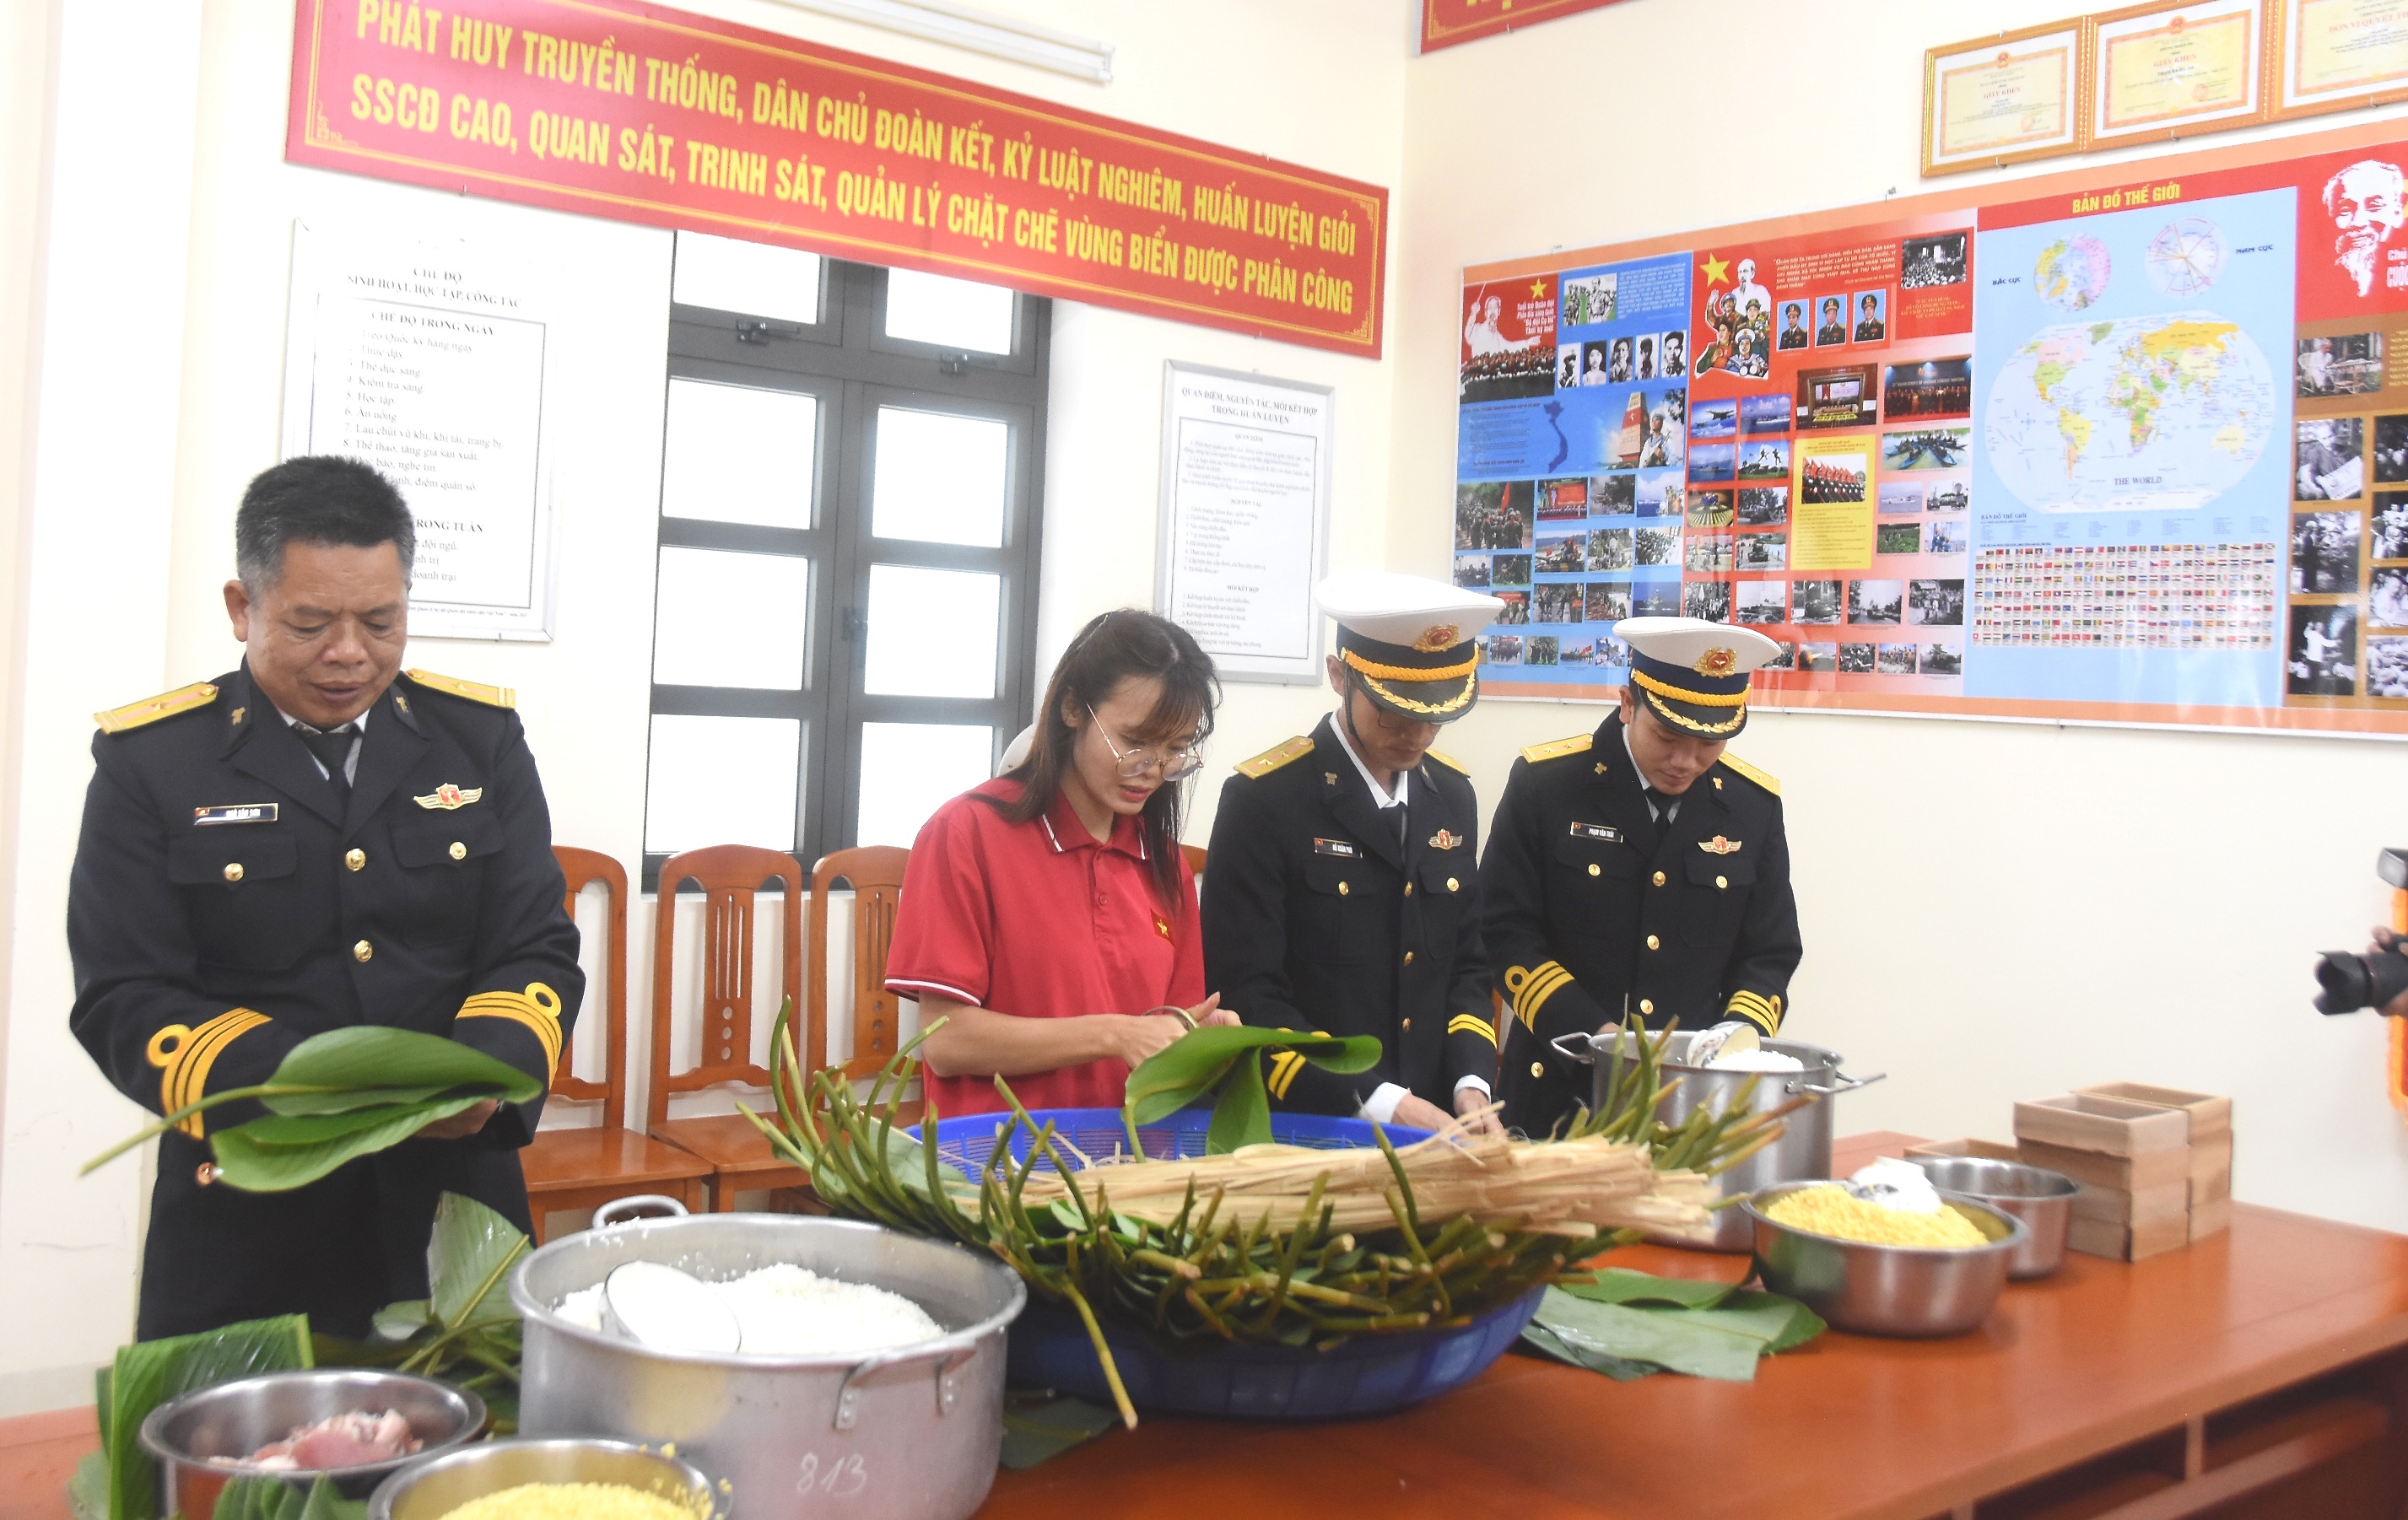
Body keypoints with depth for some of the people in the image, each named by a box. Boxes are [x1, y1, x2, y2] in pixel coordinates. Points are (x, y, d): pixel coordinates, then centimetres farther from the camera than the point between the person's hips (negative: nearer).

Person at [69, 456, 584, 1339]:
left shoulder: (481, 738, 4)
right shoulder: (151, 758, -3)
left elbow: (538, 953, 2)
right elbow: (123, 1001, -7)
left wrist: (487, 1072, -19)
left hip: (454, 1202, 2)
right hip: (242, 1229, -2)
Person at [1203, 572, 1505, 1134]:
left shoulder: (1452, 797, 5)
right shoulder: (1263, 799, -13)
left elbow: (1466, 965, 11)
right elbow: (1246, 994, -16)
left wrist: (1470, 1083, -5)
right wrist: (1378, 1103, -21)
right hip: (1295, 1130, -5)